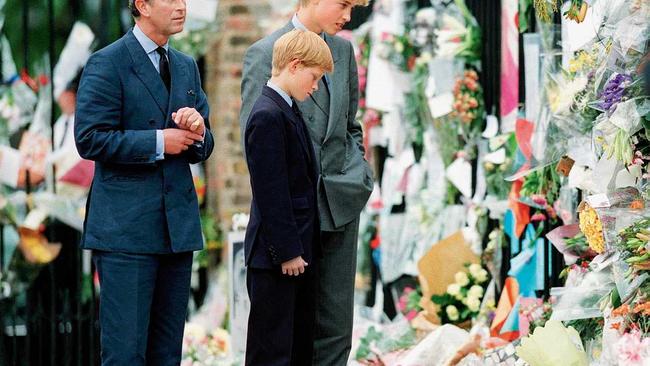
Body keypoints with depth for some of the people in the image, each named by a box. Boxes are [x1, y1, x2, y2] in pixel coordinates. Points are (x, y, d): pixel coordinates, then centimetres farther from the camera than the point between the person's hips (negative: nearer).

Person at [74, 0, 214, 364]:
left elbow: (202, 149, 19)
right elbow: (90, 139, -13)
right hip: (126, 227, -7)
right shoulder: (107, 63, -5)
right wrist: (158, 142, -14)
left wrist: (197, 132, -4)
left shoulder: (187, 67, 17)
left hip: (178, 224, 7)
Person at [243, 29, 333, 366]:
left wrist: (300, 248, 16)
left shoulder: (289, 111, 13)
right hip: (276, 255, -10)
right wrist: (287, 252, -19)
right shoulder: (268, 116, -18)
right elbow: (270, 194, -20)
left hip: (297, 249, 10)